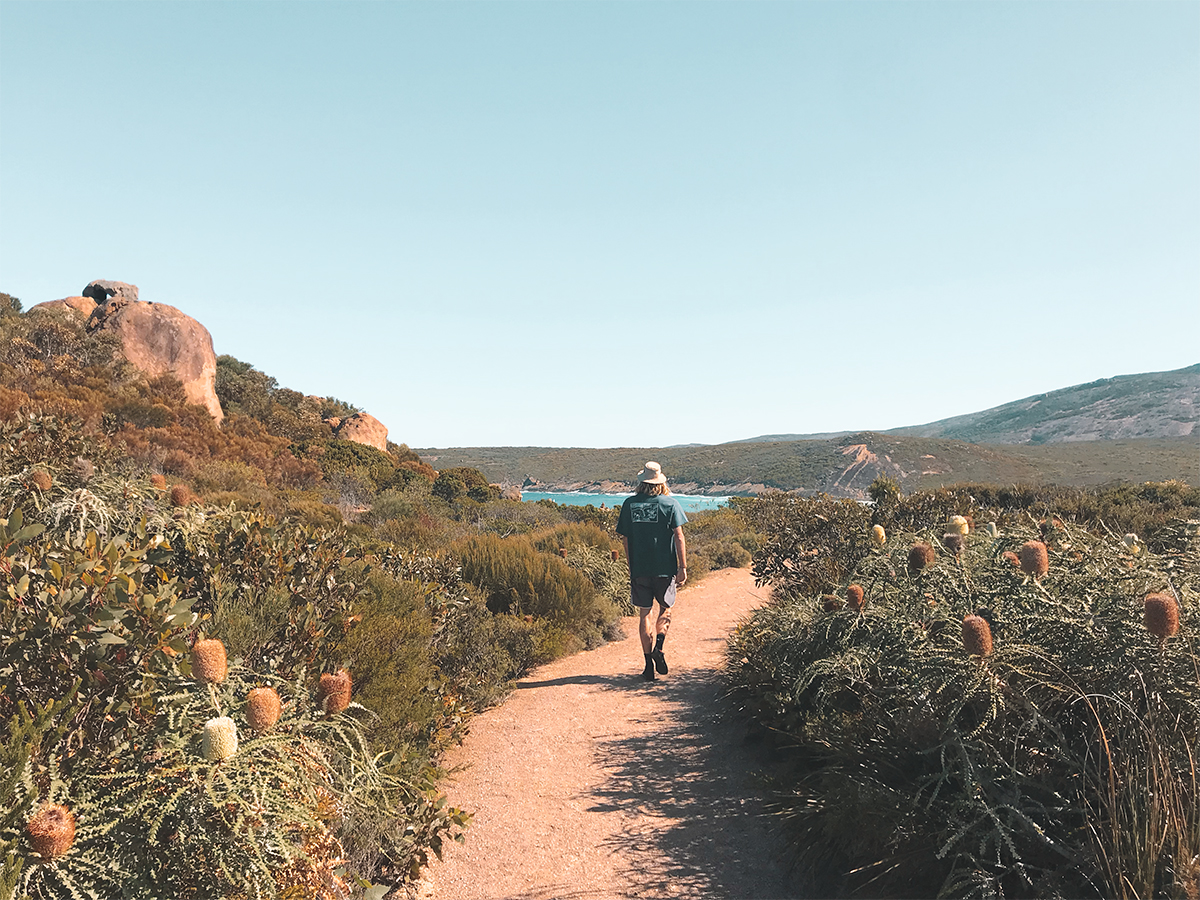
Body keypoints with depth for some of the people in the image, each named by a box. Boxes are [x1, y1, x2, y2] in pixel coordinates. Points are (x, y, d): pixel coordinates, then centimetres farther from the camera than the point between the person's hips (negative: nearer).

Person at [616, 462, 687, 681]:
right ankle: (658, 647, -5)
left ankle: (649, 664, 9)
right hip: (665, 567, -1)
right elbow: (679, 537, -8)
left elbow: (625, 538, 5)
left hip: (639, 569, 1)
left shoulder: (629, 504, 2)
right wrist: (683, 567, -6)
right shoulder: (670, 504, -4)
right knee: (665, 609, 17)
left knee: (645, 614, 9)